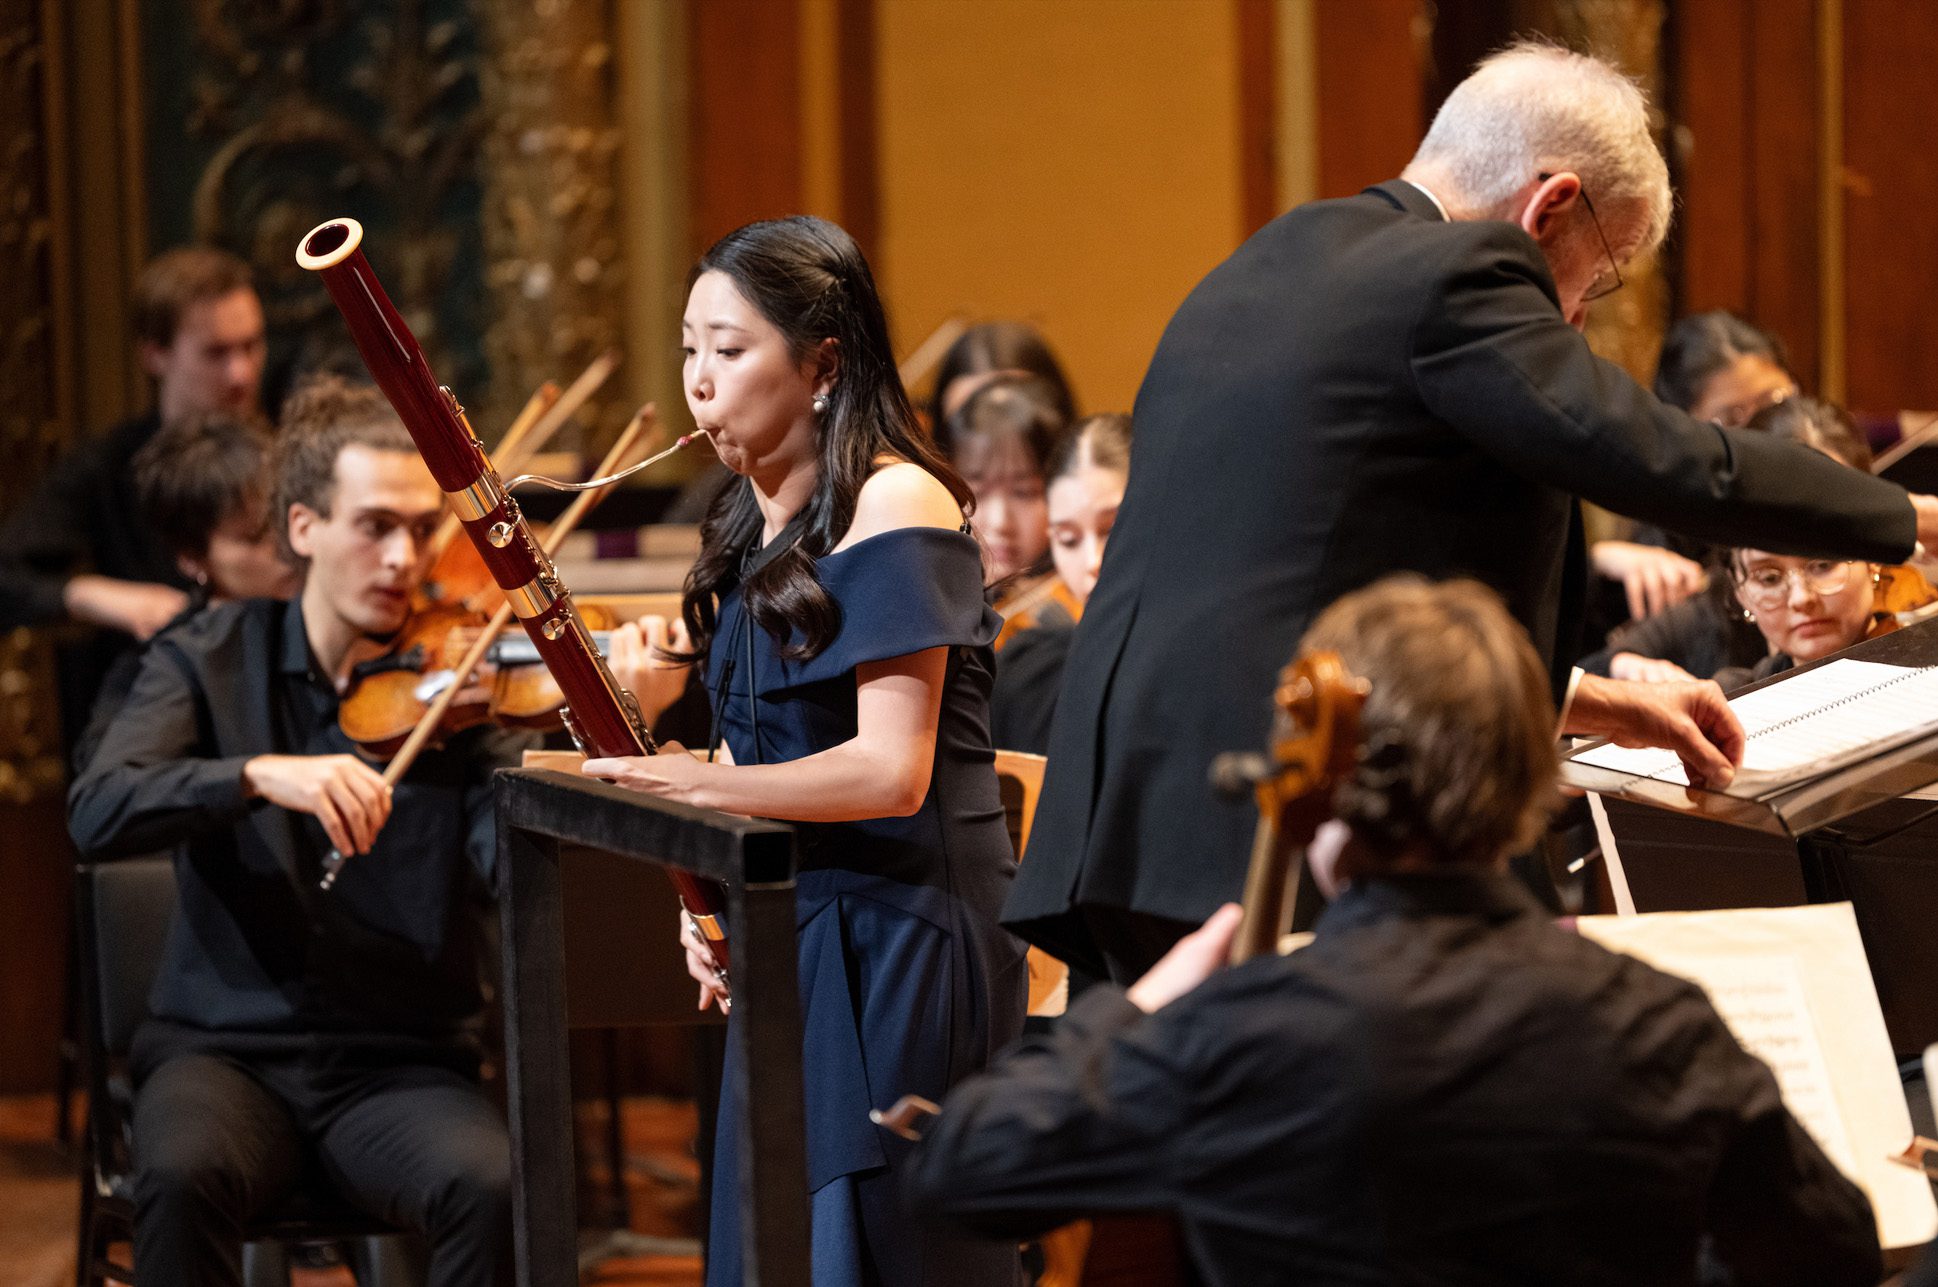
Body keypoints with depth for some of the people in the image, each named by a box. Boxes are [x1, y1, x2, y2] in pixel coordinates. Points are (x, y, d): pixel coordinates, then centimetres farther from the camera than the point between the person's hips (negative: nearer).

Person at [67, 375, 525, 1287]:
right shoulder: (212, 661, 4)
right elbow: (97, 814, -13)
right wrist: (259, 773, -29)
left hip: (401, 1064, 0)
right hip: (223, 1049, 0)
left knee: (492, 1186, -31)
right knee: (181, 1175, -33)